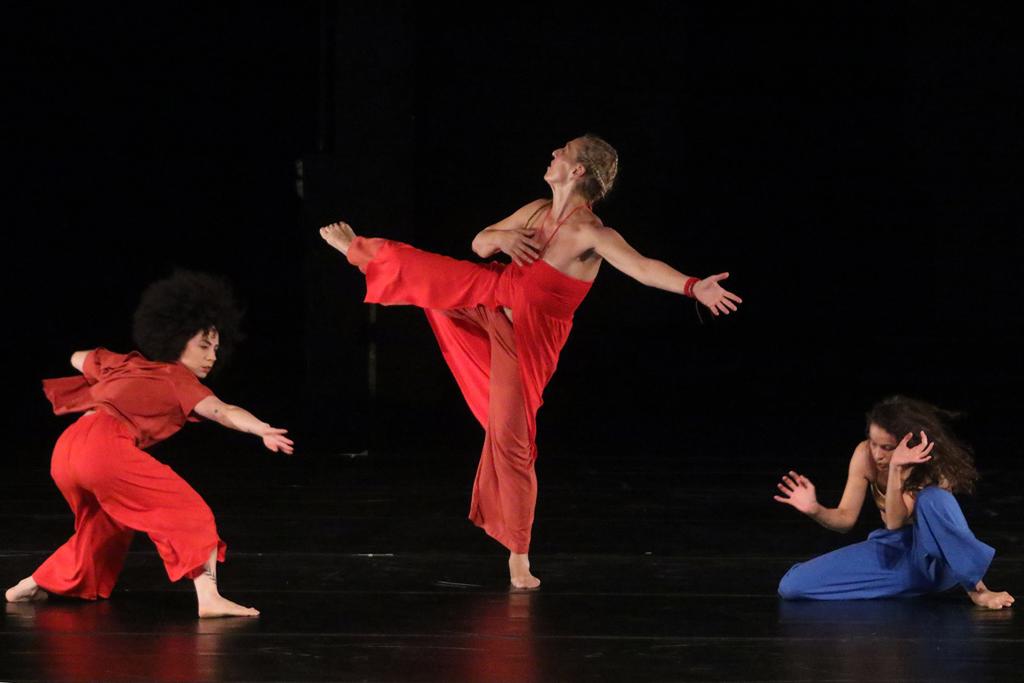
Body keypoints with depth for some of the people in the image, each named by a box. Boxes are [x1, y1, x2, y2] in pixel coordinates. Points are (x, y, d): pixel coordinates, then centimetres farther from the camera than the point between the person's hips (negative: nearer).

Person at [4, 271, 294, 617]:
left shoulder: (126, 365, 28)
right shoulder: (177, 378, 8)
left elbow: (79, 359, 45)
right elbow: (220, 411, -10)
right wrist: (263, 431, -23)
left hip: (65, 449, 8)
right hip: (107, 447, -8)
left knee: (105, 524, 32)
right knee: (190, 513, -6)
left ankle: (36, 585, 37)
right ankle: (209, 596, -24)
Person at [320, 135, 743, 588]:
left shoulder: (591, 235, -28)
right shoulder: (537, 211, -5)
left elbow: (642, 267, -43)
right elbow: (479, 245, 8)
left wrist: (694, 287, -59)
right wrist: (500, 239, -16)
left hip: (525, 341, -6)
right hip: (491, 296, 6)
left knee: (512, 440, -5)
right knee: (418, 271, 15)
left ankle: (519, 557, 5)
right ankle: (357, 249, 49)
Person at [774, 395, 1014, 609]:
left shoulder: (931, 465, -19)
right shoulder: (865, 454, -9)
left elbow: (895, 521, -31)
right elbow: (846, 519, -6)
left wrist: (895, 468, -41)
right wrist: (815, 510, -26)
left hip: (935, 555, -5)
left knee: (932, 498, -39)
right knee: (791, 585, -13)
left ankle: (977, 589, -29)